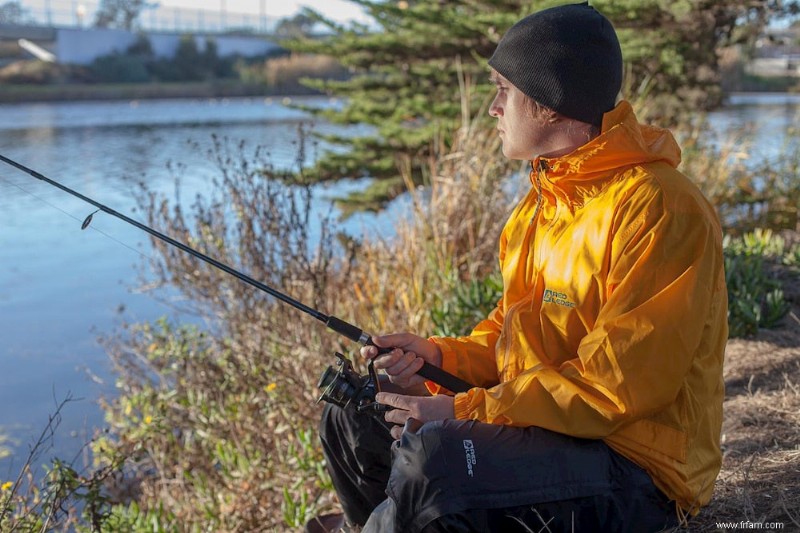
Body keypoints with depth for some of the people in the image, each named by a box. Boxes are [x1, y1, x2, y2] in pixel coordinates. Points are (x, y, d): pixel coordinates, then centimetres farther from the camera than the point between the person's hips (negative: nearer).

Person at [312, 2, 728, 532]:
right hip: (539, 427, 9)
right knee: (350, 421, 8)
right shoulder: (541, 202, 11)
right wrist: (439, 356, -4)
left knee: (429, 463, -33)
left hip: (634, 468, -9)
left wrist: (465, 411, -22)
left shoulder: (659, 210, -20)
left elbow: (619, 385, -24)